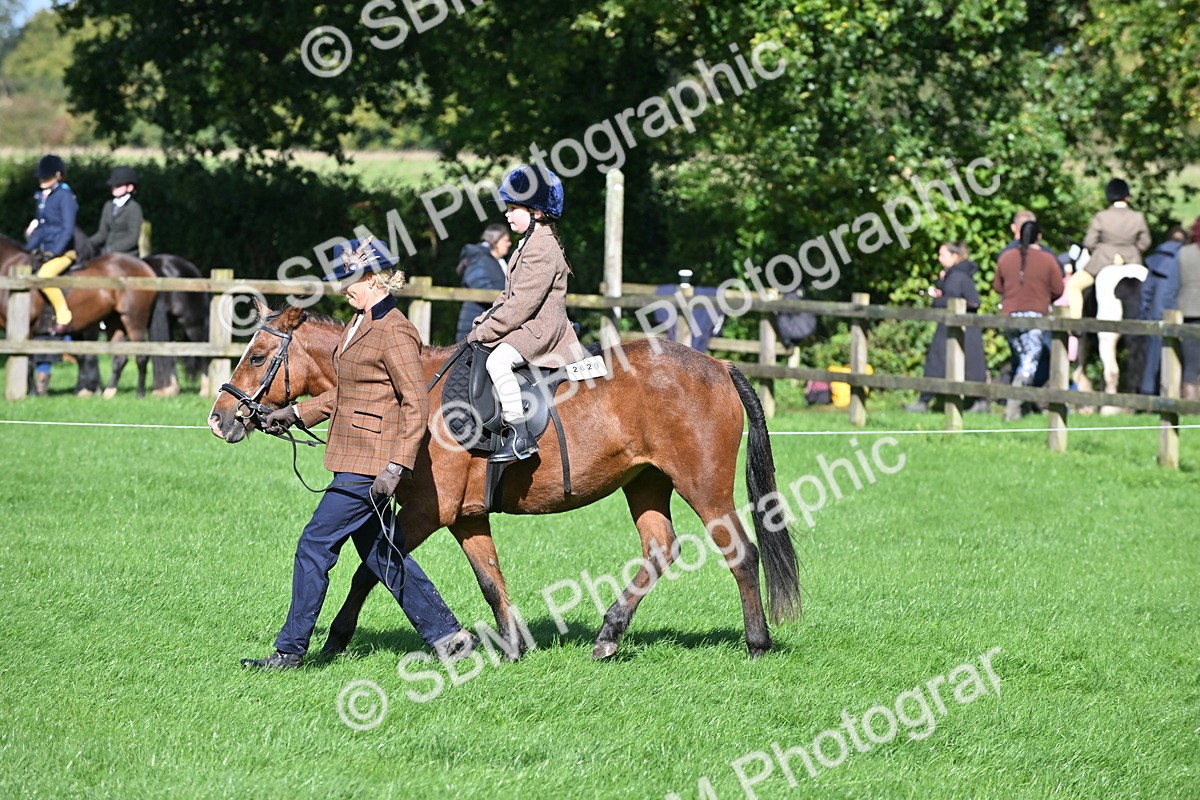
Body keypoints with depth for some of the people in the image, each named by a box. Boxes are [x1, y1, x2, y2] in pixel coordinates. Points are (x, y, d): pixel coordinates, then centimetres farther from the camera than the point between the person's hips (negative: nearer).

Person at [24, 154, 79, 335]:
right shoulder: (42, 197, 13)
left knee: (44, 275, -33)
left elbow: (68, 230, -16)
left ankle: (64, 318, -25)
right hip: (45, 251, 10)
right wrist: (27, 249, 11)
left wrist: (54, 252, -21)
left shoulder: (64, 196, -11)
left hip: (64, 252, -10)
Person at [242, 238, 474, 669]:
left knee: (315, 546, -5)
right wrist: (296, 413, 18)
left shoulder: (394, 333, -17)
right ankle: (447, 634, 19)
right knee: (381, 553, 14)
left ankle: (291, 649, 2)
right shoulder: (361, 324, 14)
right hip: (354, 459, 10)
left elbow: (416, 405, -20)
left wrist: (396, 467, -25)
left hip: (370, 465, -10)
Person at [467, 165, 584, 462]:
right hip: (528, 327, 12)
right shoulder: (530, 242, 16)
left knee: (498, 359, -31)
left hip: (540, 328, -12)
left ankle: (520, 436, -33)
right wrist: (483, 322, 11)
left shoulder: (542, 248, -18)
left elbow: (522, 304, -23)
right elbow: (510, 296, 23)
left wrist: (485, 331, -18)